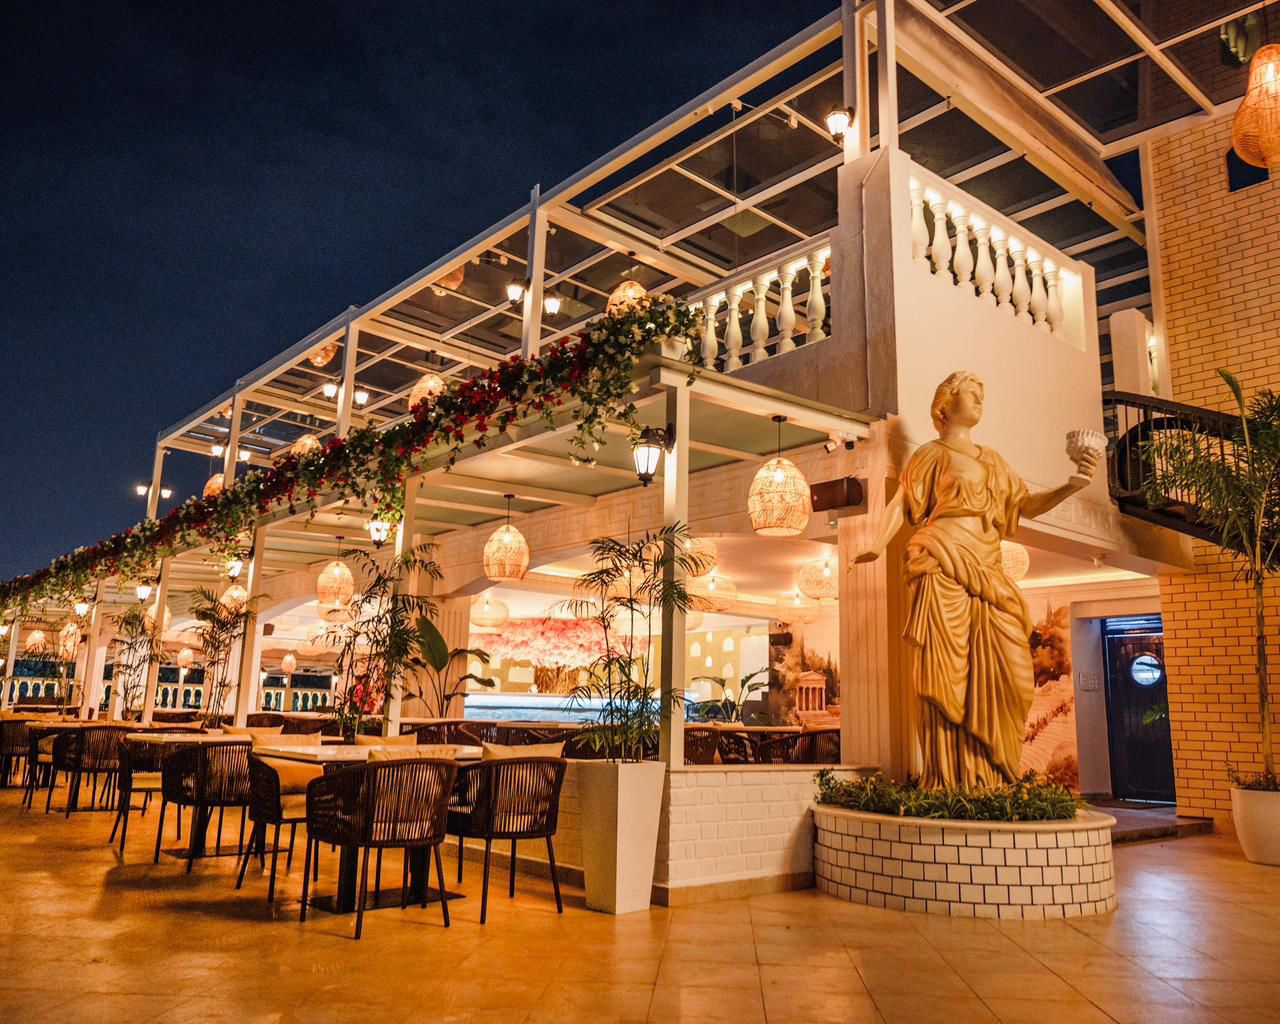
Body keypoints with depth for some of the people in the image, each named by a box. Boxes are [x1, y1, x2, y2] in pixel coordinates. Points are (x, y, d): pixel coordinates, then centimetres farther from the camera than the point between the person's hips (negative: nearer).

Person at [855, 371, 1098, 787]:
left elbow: (1025, 505, 20)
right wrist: (877, 546, -16)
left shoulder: (992, 460, 27)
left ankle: (986, 778, 3)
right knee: (948, 672, -11)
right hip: (943, 570, -6)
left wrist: (1070, 486, 2)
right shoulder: (931, 454, 12)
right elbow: (900, 504, 2)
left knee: (1001, 674, -3)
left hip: (987, 574, 6)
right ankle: (948, 781, -10)